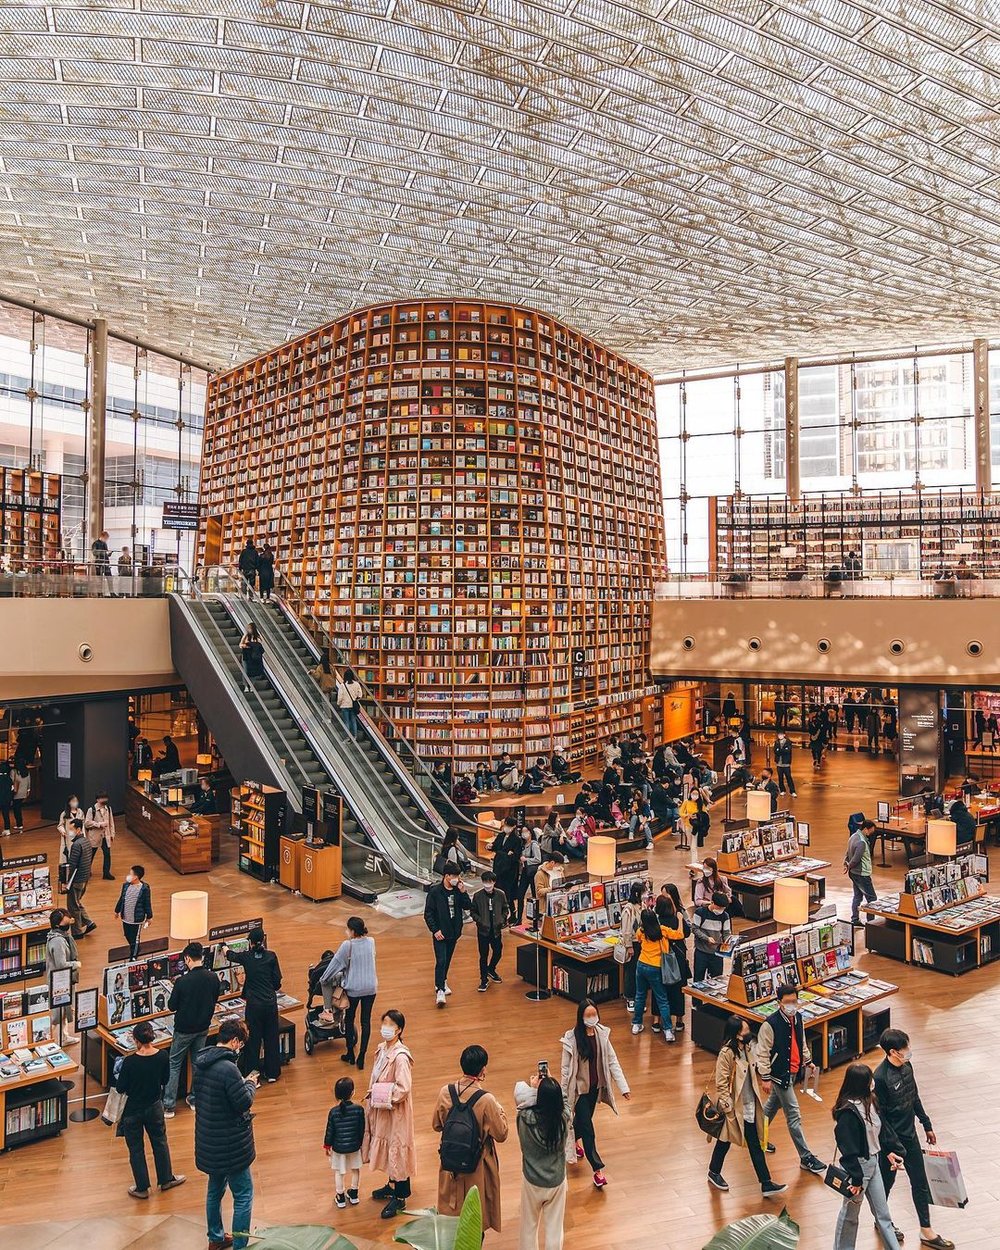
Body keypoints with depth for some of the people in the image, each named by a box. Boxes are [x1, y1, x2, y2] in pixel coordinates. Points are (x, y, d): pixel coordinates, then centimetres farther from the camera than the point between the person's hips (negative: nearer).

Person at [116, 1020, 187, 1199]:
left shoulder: (129, 1062, -26)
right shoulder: (163, 1056, -16)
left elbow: (120, 1088, -15)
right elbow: (165, 1080, -1)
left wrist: (119, 1077, 4)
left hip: (133, 1110, -3)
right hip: (154, 1107, 3)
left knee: (136, 1149, 16)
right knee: (160, 1142, 21)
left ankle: (142, 1188, 27)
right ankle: (166, 1179, 35)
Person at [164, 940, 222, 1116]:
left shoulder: (182, 981, -25)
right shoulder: (213, 978, -10)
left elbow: (171, 1007, -13)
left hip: (184, 1029, -4)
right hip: (203, 1027, 4)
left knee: (174, 1065, 10)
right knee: (198, 1062, 19)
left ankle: (168, 1106, 14)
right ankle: (195, 1099, 29)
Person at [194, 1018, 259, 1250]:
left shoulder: (201, 1062, -1)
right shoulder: (227, 1068, -28)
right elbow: (244, 1102, -24)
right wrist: (250, 1084, -4)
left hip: (208, 1141, 9)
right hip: (230, 1144, -9)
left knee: (215, 1190, 25)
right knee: (243, 1195, 6)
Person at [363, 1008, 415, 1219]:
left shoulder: (400, 1057, -27)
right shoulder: (382, 1049, -1)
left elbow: (403, 1089, -28)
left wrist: (379, 1096, -20)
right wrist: (372, 1095, 2)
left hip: (396, 1111, -8)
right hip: (381, 1108, 8)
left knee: (397, 1148, 6)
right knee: (387, 1145, 22)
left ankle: (400, 1197, 21)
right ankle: (392, 1185, 42)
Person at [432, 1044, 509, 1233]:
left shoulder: (446, 1092, -15)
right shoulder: (486, 1100, -27)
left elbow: (436, 1125, 0)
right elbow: (501, 1135, -15)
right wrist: (501, 1112, 1)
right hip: (477, 1167, -4)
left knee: (451, 1211, 26)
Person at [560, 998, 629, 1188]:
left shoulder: (602, 1034, -12)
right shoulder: (571, 1039, -24)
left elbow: (612, 1061, -6)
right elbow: (566, 1069, -14)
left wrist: (623, 1086, -9)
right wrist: (563, 1096, -7)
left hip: (596, 1086, 5)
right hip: (579, 1088, -5)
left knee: (584, 1118, 25)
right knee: (587, 1128, -2)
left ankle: (574, 1140, 55)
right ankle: (598, 1169, 8)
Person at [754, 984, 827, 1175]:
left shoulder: (797, 1018, -1)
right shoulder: (771, 1024, -25)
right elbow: (763, 1052, -19)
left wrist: (807, 1060, 20)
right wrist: (765, 1078, -17)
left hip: (793, 1071, 8)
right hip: (779, 1074, -8)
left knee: (773, 1106, 23)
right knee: (794, 1115, -2)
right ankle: (806, 1158, 8)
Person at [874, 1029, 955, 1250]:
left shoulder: (906, 1066, -5)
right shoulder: (880, 1077, -29)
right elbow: (879, 1117, -23)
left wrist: (927, 1125, 17)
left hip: (910, 1134, 7)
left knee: (920, 1182, 15)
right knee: (886, 1182, 15)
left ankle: (926, 1232, 30)